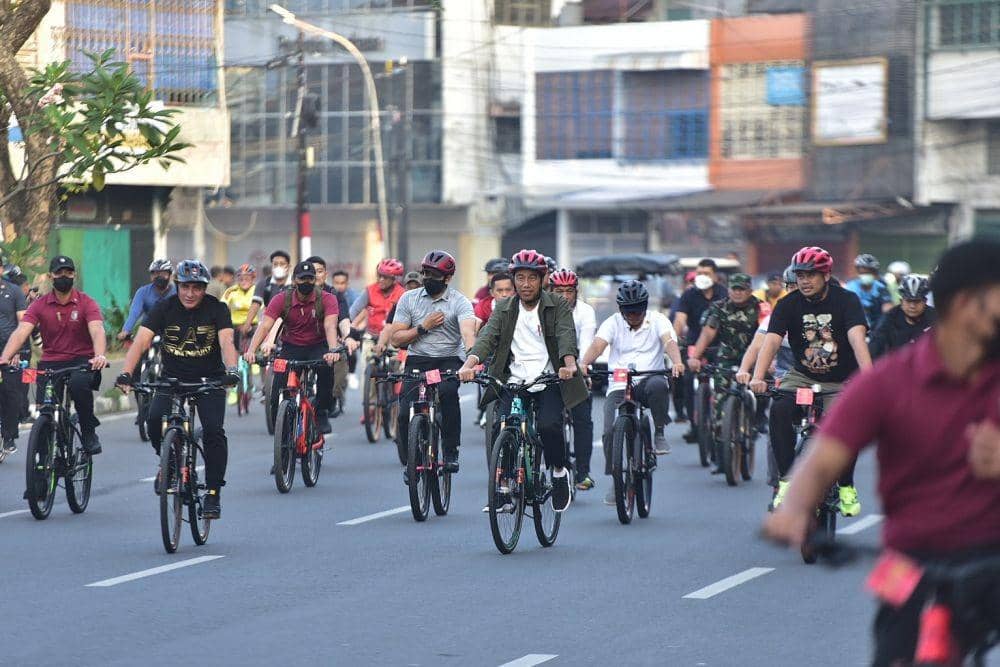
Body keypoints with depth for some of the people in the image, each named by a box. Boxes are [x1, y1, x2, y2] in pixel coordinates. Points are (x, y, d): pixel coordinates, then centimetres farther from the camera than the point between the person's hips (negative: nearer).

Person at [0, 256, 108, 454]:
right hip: (51, 364, 2)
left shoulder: (86, 303, -3)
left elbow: (97, 330, -19)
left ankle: (89, 431, -16)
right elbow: (21, 332, -12)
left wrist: (100, 356, -42)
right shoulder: (39, 306, 2)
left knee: (78, 384, -36)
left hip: (82, 362, -2)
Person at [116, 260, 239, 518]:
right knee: (155, 419, -24)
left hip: (209, 380, -1)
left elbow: (226, 341, -26)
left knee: (213, 430, -20)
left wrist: (231, 370, -47)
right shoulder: (165, 308, -9)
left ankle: (213, 493, -8)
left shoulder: (217, 309, -11)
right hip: (173, 379, 1)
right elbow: (141, 341, -19)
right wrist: (125, 373, -36)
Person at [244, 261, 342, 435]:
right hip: (291, 347, 1)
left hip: (318, 346, -1)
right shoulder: (282, 299, -10)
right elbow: (264, 325, -20)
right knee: (278, 397, -16)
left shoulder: (326, 299, -13)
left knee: (326, 366, -36)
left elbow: (330, 326, -27)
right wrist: (251, 350, -37)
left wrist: (333, 350, -47)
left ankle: (322, 414, -17)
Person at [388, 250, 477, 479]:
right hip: (417, 361, 2)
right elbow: (395, 338, 3)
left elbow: (468, 333, -22)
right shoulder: (408, 299, 5)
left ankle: (451, 452, -24)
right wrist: (423, 327, -10)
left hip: (450, 360, -2)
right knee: (406, 412, -17)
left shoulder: (459, 302, -4)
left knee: (448, 391, -35)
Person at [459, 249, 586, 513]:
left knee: (549, 425, -25)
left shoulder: (558, 306, 5)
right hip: (513, 381, 2)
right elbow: (488, 336, -4)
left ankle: (559, 471, 3)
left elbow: (566, 335, -12)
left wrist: (569, 363, -34)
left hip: (549, 381, -2)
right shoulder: (504, 309, 12)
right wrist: (470, 364, -24)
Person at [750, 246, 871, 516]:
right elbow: (771, 341, -18)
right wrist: (758, 377, -36)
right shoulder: (788, 305, -6)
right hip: (802, 377, 2)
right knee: (779, 410, -27)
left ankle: (846, 486, 1)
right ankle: (786, 480, -18)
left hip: (842, 382, -1)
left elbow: (857, 338, -27)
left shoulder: (846, 301, -11)